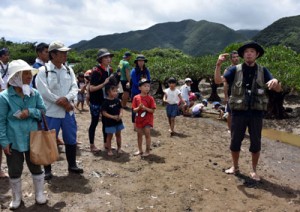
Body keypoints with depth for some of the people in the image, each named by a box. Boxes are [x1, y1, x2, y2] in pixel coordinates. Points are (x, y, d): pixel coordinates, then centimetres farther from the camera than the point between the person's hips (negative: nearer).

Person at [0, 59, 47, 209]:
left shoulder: (34, 93, -4)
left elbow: (43, 111, 0)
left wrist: (30, 112, -18)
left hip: (33, 139, 2)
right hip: (13, 141, -2)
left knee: (36, 167, 15)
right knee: (14, 170, 12)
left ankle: (39, 194, 34)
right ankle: (16, 198, 33)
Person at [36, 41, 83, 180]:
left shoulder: (68, 70, 7)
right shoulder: (43, 71, -8)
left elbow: (74, 88, 0)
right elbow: (43, 91, -17)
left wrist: (66, 99, -20)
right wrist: (62, 103, -16)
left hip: (68, 111, 5)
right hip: (51, 113, -5)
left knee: (71, 140, 14)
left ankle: (72, 165, 31)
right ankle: (47, 169, 21)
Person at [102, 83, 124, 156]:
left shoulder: (117, 100, -1)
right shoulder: (106, 102, -18)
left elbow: (120, 109, 8)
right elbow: (104, 113, -18)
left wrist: (120, 114, -12)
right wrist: (113, 117, -24)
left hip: (118, 121, 6)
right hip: (110, 122, -5)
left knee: (118, 134, 17)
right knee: (109, 136, 7)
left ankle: (119, 148, 33)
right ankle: (109, 150, 19)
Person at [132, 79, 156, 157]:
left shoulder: (150, 98, -9)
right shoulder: (136, 98, -4)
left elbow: (152, 110, -10)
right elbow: (134, 110, -4)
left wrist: (145, 108, -24)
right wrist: (139, 107, -23)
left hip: (147, 119, -3)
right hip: (139, 119, 3)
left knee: (147, 134, -1)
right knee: (139, 134, 12)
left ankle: (147, 151, 13)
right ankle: (140, 150, 27)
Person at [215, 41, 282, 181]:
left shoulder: (262, 71, 2)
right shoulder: (235, 70, 0)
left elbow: (278, 89, -5)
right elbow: (218, 80, -12)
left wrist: (275, 81, -29)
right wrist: (218, 64, -27)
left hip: (256, 113, 1)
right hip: (239, 112, 0)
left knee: (256, 143, 7)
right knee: (235, 141, 9)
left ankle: (254, 170, 24)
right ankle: (235, 166, 30)